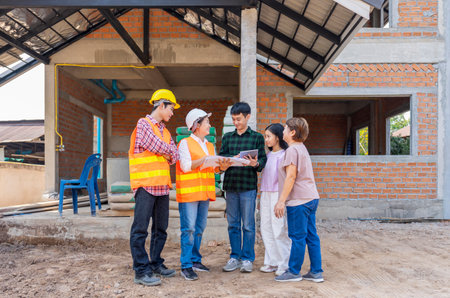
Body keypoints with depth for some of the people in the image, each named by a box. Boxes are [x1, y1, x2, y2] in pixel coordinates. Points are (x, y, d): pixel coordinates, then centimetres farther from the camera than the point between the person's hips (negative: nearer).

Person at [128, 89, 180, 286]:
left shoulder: (165, 131, 20)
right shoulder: (143, 124, -4)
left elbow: (174, 157, 12)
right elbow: (159, 148, -13)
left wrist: (167, 153, -7)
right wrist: (169, 150, 5)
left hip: (162, 186, 8)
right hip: (145, 185, -8)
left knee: (160, 228, 13)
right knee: (140, 229, -5)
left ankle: (155, 264, 25)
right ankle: (141, 271, 0)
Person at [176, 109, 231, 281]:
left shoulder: (209, 145, 17)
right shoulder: (185, 143, -4)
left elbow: (214, 168, 16)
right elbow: (185, 166, -13)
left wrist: (221, 167, -4)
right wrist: (204, 159, -20)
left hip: (204, 192, 7)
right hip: (189, 192, -7)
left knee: (199, 228, 12)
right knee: (188, 229, -6)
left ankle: (195, 260, 23)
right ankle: (186, 266, 0)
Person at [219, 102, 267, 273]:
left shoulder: (257, 137, 5)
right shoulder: (227, 137, 14)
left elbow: (263, 159, 0)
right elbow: (221, 157, 7)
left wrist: (256, 164, -22)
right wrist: (233, 159, -14)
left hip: (248, 186, -3)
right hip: (230, 185, 3)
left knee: (248, 225, 2)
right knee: (233, 224, 9)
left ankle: (247, 258, 14)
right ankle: (235, 257, 21)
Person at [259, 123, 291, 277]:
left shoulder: (284, 155, -9)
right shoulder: (268, 155, 15)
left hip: (278, 195, -8)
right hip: (266, 195, 8)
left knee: (279, 230, -3)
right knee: (266, 229, 10)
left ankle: (284, 264, 10)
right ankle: (272, 262, 21)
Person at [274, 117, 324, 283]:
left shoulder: (292, 149, -12)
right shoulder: (302, 148, 18)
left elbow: (291, 177, -17)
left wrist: (281, 201, -15)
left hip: (299, 201, -10)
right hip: (311, 198, 10)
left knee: (297, 236, 0)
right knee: (311, 236, 12)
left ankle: (294, 272, 11)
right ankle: (316, 272, 18)